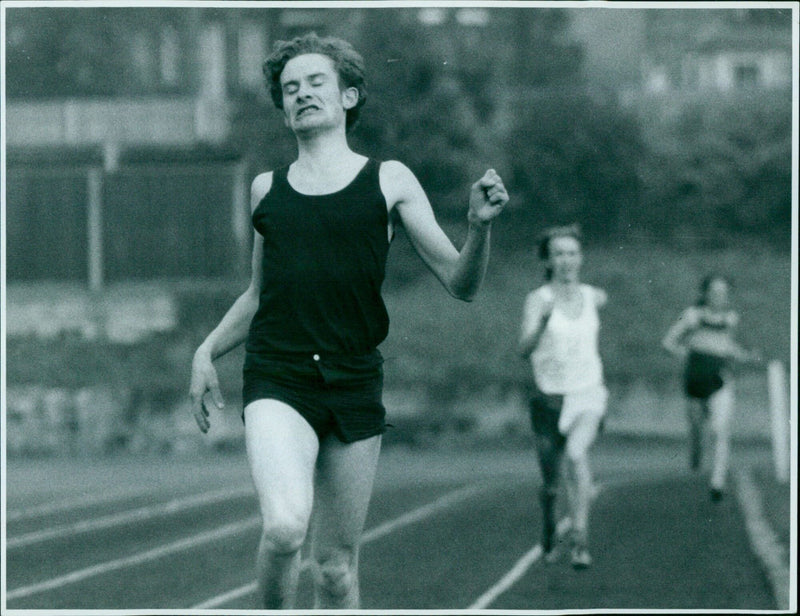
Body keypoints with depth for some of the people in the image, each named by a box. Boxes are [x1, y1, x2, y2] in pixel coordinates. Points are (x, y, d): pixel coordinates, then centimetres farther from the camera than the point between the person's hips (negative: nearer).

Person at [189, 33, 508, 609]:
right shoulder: (266, 189, 13)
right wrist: (206, 351, 17)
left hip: (355, 382, 0)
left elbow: (460, 284, 4)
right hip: (277, 380, 0)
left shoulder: (389, 181, 7)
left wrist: (479, 227, -14)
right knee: (285, 527, -25)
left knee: (338, 565, 5)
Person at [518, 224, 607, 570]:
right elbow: (524, 349, -23)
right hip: (549, 396, -1)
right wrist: (544, 321, -37)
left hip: (588, 394, 1)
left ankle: (581, 540, -30)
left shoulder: (593, 297, 4)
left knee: (577, 453, -27)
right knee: (550, 481, 7)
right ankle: (549, 537, 37)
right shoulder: (538, 300, -7)